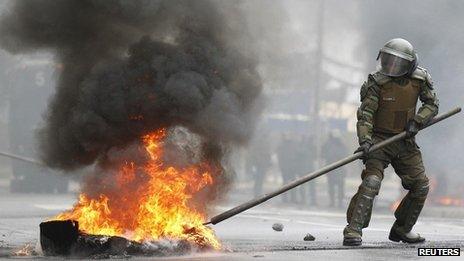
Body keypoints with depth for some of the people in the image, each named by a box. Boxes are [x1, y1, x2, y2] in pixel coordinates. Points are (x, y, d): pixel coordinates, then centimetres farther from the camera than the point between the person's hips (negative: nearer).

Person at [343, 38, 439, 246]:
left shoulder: (420, 79, -4)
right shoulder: (377, 82, -15)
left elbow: (432, 104, 6)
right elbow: (365, 114, -18)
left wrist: (417, 121, -11)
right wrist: (364, 141, -31)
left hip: (405, 142, 5)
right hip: (379, 139, -5)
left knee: (421, 186, 5)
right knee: (371, 182, -22)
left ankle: (402, 229, 23)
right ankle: (353, 231, -24)